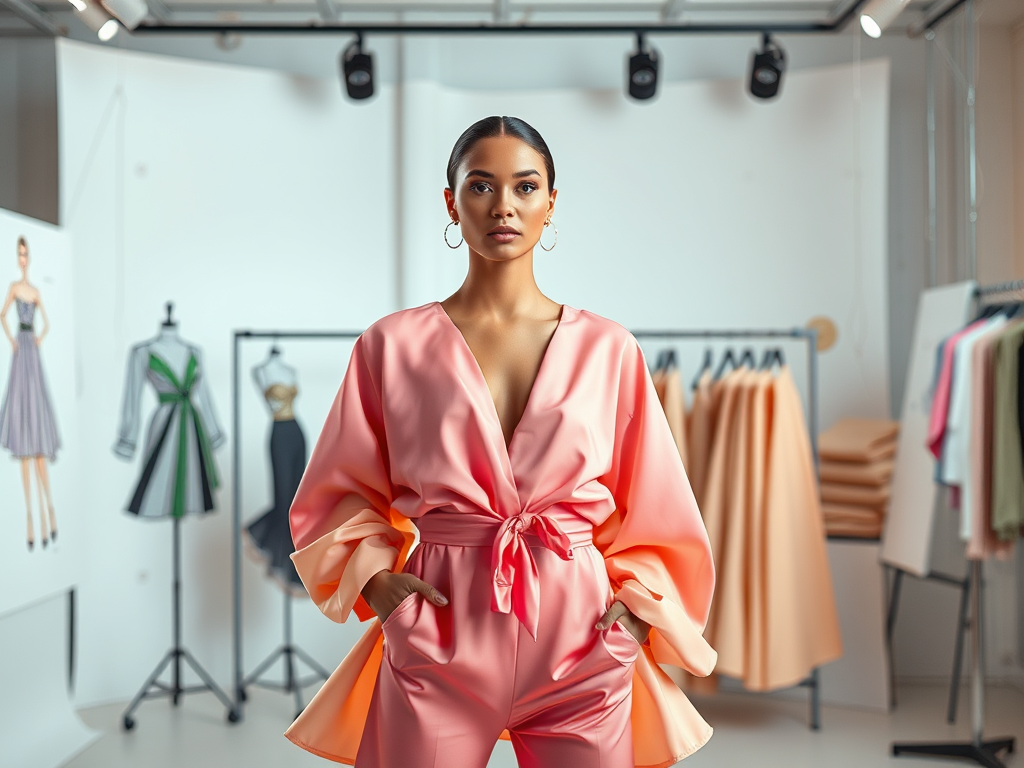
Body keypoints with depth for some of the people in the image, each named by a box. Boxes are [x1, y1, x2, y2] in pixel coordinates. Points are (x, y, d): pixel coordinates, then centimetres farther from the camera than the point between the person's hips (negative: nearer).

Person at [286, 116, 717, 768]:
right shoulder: (392, 345, 0)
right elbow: (343, 490, 10)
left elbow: (650, 503, 9)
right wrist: (374, 576, -5)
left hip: (578, 644, 1)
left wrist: (637, 604, -3)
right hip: (436, 645, -1)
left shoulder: (608, 349, 3)